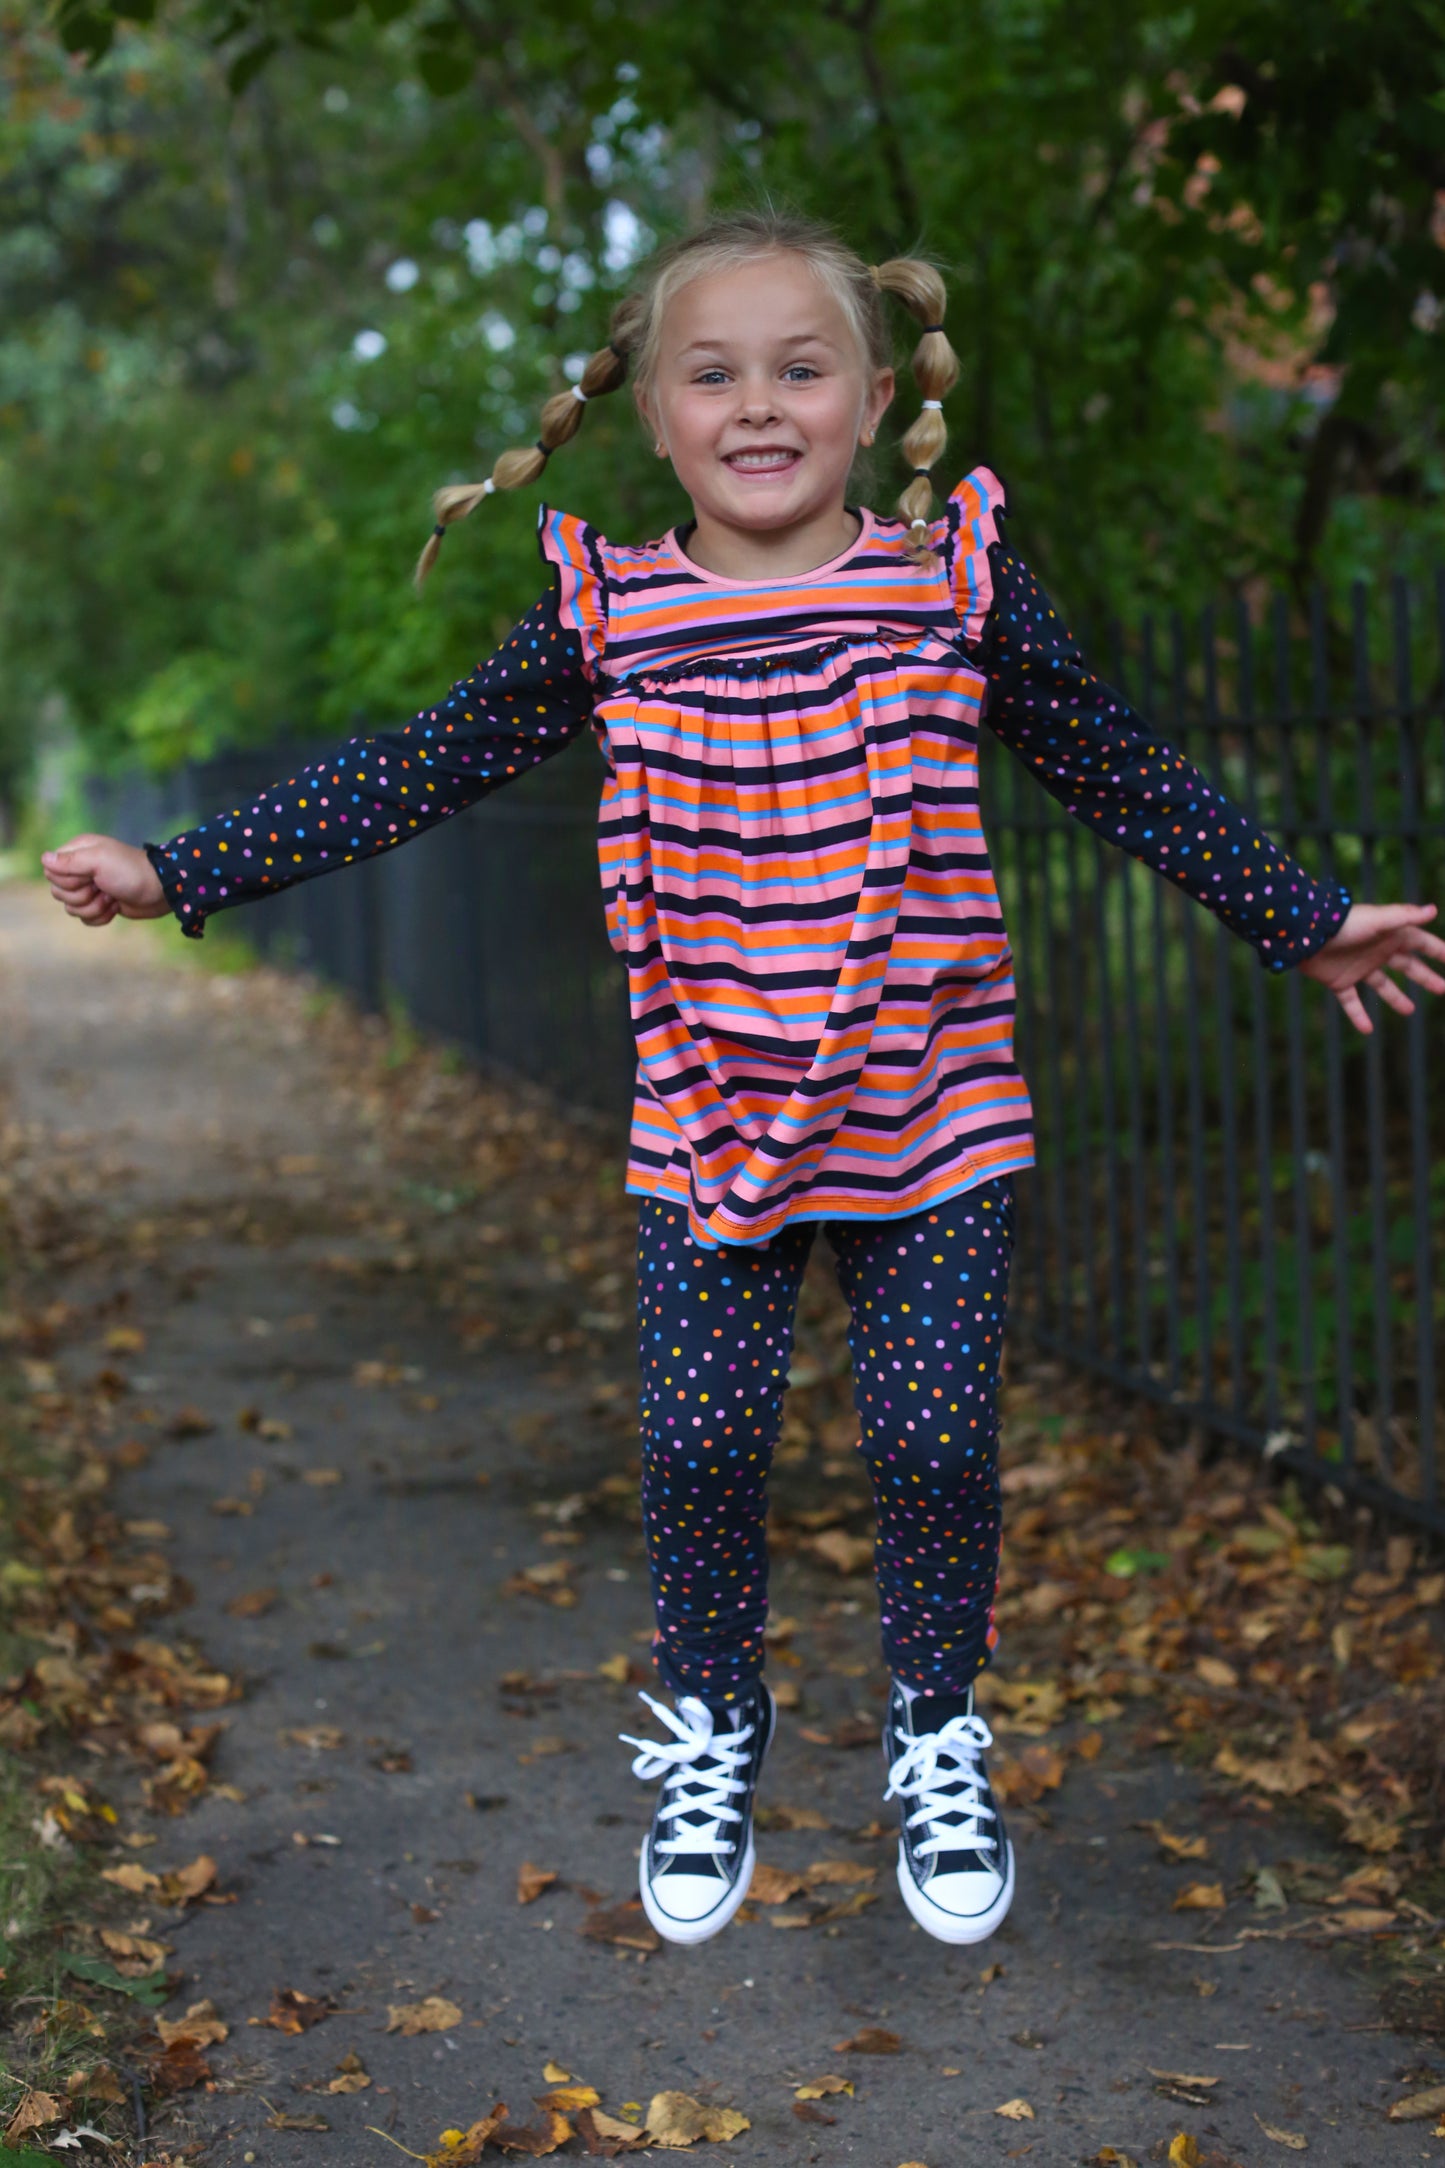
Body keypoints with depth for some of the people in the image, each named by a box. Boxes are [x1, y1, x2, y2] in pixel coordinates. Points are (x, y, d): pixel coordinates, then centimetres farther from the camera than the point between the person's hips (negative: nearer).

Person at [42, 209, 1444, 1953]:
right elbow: (413, 773, 2)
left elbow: (1127, 778, 7)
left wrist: (1305, 921, 11)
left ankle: (938, 1730, 26)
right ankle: (710, 1726, 28)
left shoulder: (956, 583, -3)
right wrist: (181, 874, -1)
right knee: (699, 1438, 3)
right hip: (705, 1122, 1)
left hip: (933, 1113, 0)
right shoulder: (608, 616, -2)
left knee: (933, 1433, 1)